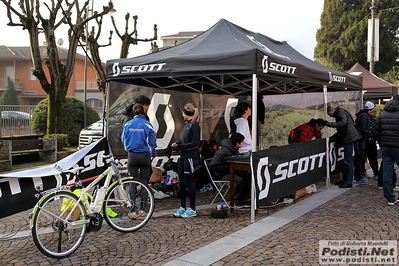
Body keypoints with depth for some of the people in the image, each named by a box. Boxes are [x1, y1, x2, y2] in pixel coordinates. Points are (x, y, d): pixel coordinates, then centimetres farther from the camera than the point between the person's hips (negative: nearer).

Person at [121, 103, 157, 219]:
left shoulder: (127, 124, -2)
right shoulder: (147, 125, -7)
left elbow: (123, 140, 8)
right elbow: (152, 142, -3)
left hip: (132, 156, 1)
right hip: (145, 156, -1)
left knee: (133, 183, 5)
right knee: (144, 182, 9)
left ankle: (132, 211, 3)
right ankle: (141, 209, 14)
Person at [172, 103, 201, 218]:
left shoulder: (194, 125, -13)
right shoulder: (187, 124, 13)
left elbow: (195, 143, -18)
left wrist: (180, 146, -16)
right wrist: (178, 143, 4)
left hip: (191, 157, -9)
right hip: (183, 157, 9)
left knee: (188, 182, -2)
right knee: (181, 182, 11)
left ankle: (192, 209, 11)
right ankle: (182, 207, 22)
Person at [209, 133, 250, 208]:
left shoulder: (234, 149, 3)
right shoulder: (224, 151, -25)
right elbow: (213, 165, -28)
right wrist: (227, 169, -24)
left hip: (231, 171, 9)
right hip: (221, 175, -9)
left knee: (248, 175, -10)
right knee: (239, 180, -30)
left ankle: (243, 199, 0)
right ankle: (236, 202, -12)